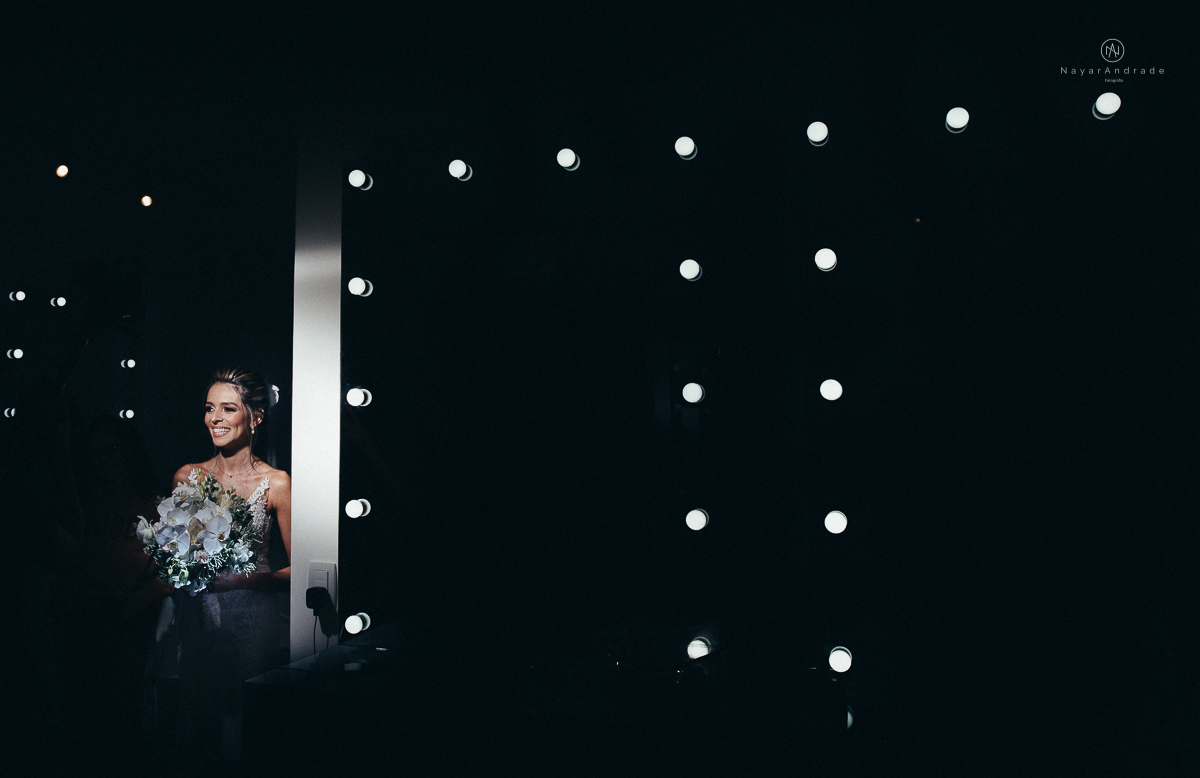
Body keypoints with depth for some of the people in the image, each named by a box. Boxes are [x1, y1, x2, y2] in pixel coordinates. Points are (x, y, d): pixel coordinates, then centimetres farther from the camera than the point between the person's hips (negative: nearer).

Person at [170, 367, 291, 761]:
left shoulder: (276, 484, -6)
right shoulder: (186, 477, 5)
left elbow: (299, 569, -5)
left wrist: (243, 578, -19)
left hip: (251, 621, -3)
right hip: (195, 620, 3)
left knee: (239, 730, 1)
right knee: (199, 725, 9)